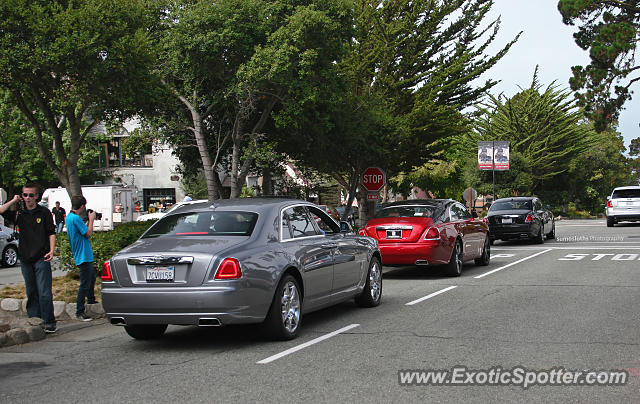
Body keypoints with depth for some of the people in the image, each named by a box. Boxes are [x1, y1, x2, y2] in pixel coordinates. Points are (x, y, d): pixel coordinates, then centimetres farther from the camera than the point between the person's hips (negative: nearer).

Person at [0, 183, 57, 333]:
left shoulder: (44, 212, 2)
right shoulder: (19, 213, 9)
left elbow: (51, 233, 2)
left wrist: (51, 250, -9)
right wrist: (14, 201, 2)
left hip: (41, 259, -4)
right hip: (25, 259, 4)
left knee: (44, 292, -7)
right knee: (31, 293, 9)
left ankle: (49, 323, -3)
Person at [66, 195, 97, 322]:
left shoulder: (69, 216, 12)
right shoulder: (76, 218, -21)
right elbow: (88, 234, -18)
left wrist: (90, 221, 14)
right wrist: (91, 219, -7)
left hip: (86, 256, 11)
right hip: (83, 256, -11)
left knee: (92, 278, 27)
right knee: (85, 284, -8)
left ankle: (91, 300, 44)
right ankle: (79, 312, -6)